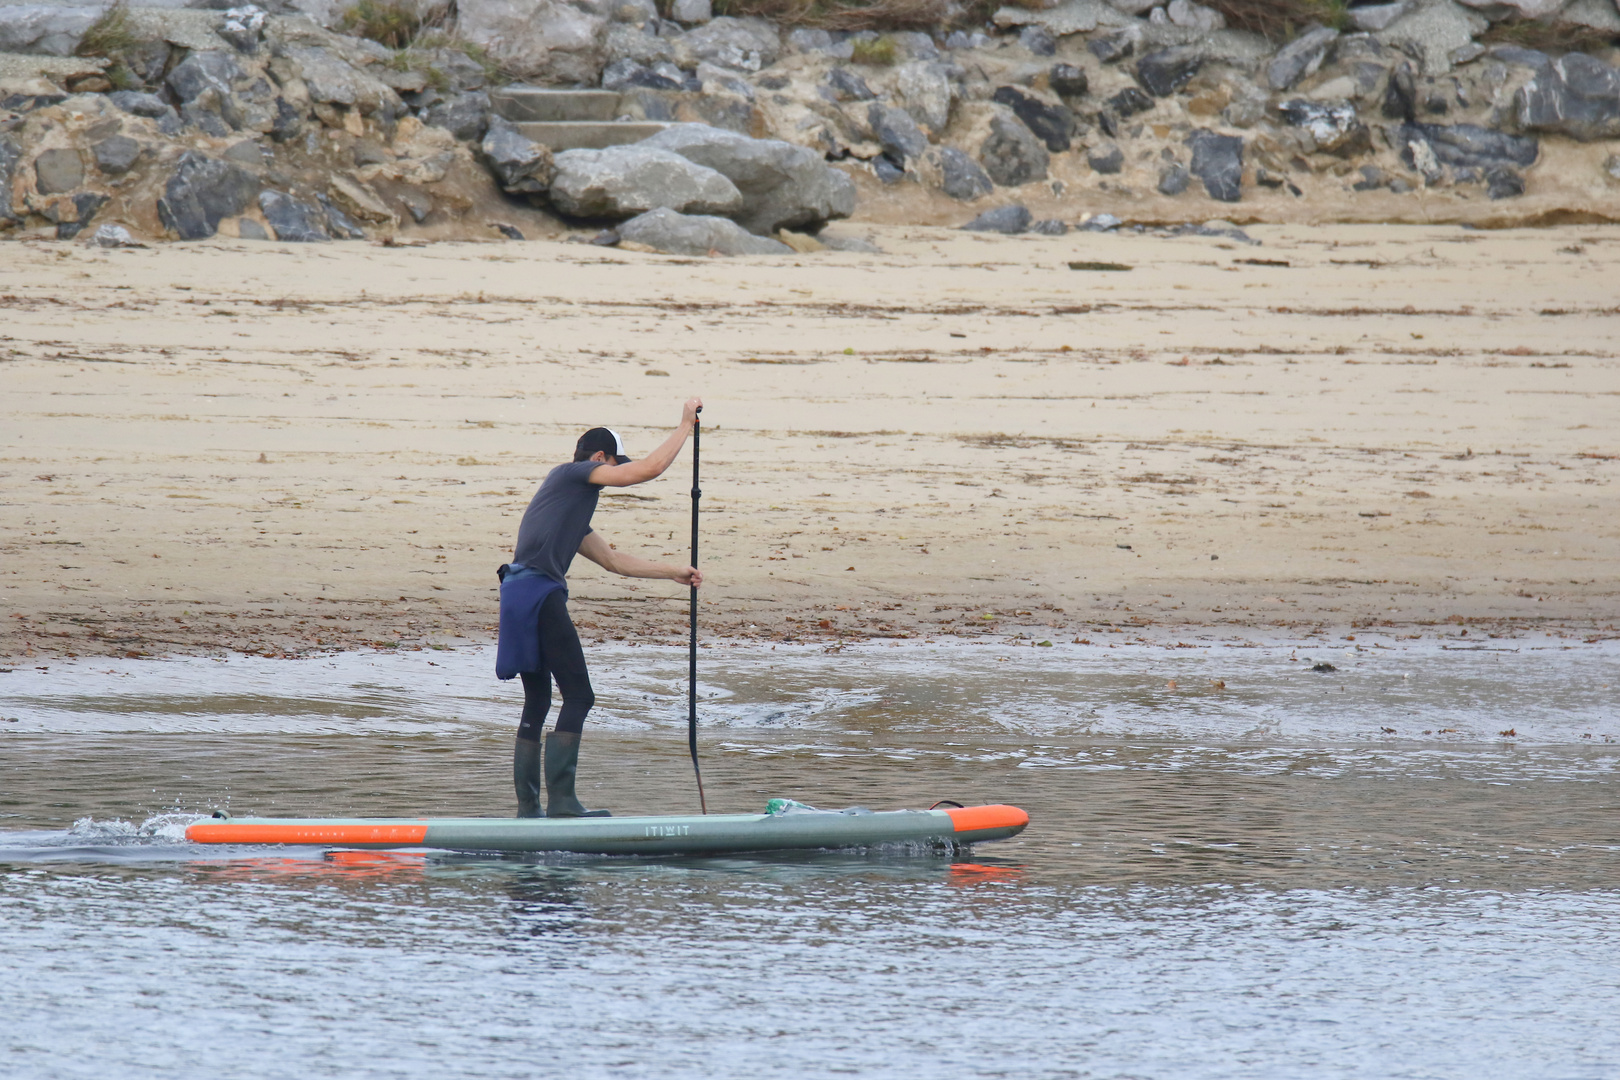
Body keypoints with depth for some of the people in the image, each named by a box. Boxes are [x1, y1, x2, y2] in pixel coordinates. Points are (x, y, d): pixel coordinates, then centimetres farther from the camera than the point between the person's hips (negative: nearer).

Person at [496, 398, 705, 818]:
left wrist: (674, 572, 37)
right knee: (578, 696, -9)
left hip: (519, 595, 10)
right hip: (539, 594, -10)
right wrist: (686, 425, 5)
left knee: (537, 702, 15)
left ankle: (527, 808, 16)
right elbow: (648, 469, -6)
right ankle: (561, 800, -14)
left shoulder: (572, 508, 29)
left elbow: (612, 559, 35)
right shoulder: (571, 475, 2)